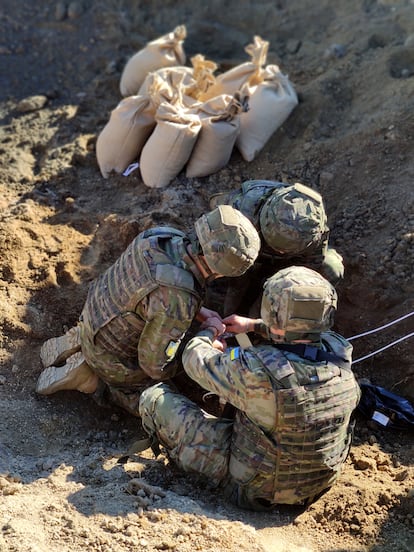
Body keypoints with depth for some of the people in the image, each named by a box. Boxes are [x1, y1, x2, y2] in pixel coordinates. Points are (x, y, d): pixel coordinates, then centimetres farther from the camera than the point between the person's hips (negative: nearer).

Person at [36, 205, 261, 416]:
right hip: (111, 352, -7)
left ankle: (76, 342, 18)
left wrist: (198, 312, 2)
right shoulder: (178, 304, -39)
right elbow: (154, 364, -25)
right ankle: (85, 376, 4)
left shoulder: (161, 236, -17)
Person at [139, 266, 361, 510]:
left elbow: (196, 360, -12)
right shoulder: (340, 354, -18)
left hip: (255, 492, -6)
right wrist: (255, 326, 18)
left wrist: (208, 332, 10)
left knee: (155, 397, -1)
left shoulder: (254, 371, -34)